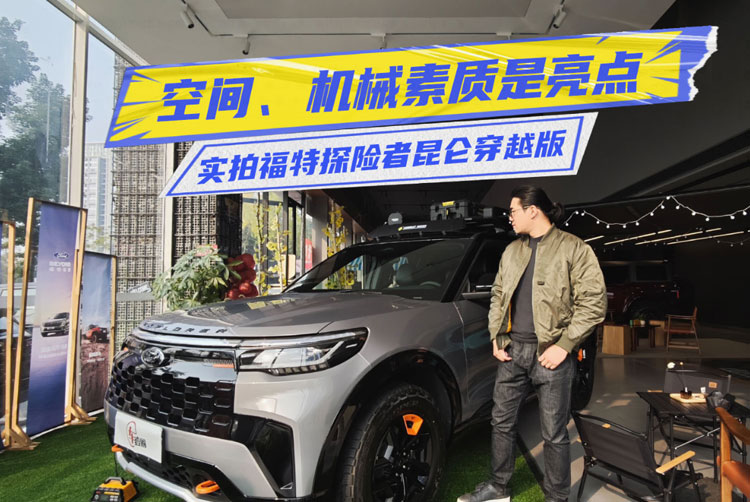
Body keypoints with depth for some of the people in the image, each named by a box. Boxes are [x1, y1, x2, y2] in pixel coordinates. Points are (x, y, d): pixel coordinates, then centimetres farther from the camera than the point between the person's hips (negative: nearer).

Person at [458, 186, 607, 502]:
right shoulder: (512, 251, 13)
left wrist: (564, 345, -15)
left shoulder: (574, 249, -6)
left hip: (550, 354, -6)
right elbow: (498, 296, 17)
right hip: (512, 350, 6)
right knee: (501, 422, 14)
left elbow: (593, 302, -10)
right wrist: (496, 337, 7)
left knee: (554, 433, 5)